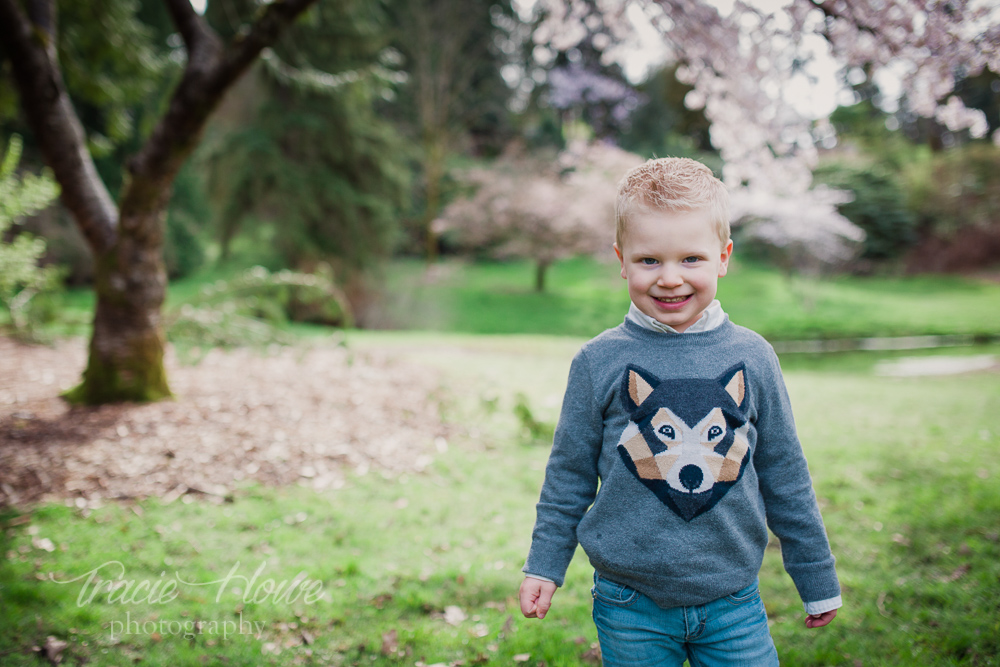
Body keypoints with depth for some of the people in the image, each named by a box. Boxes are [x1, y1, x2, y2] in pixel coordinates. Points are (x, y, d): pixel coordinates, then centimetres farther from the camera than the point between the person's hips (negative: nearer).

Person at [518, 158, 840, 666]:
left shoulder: (752, 358, -1)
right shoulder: (600, 362, -6)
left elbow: (785, 476, 7)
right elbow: (569, 475, 3)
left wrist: (818, 580, 12)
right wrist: (544, 566, 4)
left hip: (733, 602, 2)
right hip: (630, 607, -1)